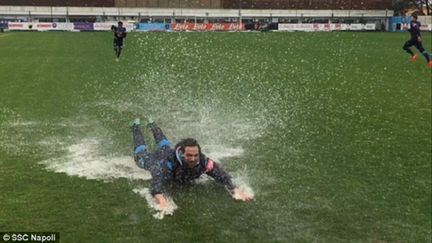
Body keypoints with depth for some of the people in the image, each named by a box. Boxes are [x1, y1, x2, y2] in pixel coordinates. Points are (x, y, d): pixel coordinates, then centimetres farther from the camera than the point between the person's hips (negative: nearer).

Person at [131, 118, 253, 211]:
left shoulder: (203, 161, -45)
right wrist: (162, 203, -83)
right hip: (157, 160, -3)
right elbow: (158, 183, -65)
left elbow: (221, 175, -47)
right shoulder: (170, 161, -53)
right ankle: (136, 126, 55)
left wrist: (236, 191, -64)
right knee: (142, 155, 30)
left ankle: (152, 125, 65)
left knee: (165, 146, 37)